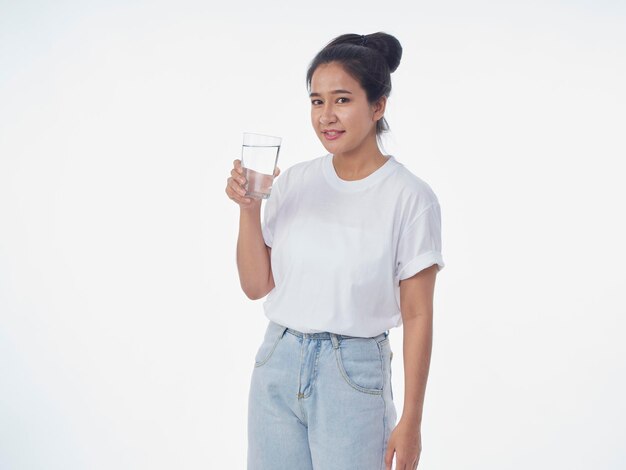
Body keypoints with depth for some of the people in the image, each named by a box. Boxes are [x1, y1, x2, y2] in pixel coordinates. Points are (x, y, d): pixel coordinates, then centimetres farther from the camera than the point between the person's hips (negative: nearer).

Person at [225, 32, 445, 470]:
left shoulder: (410, 198, -9)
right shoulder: (294, 181, 3)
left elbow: (417, 317, -7)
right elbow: (257, 285, 4)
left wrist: (411, 421, -7)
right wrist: (249, 209, -10)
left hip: (354, 374, -4)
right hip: (278, 366, 4)